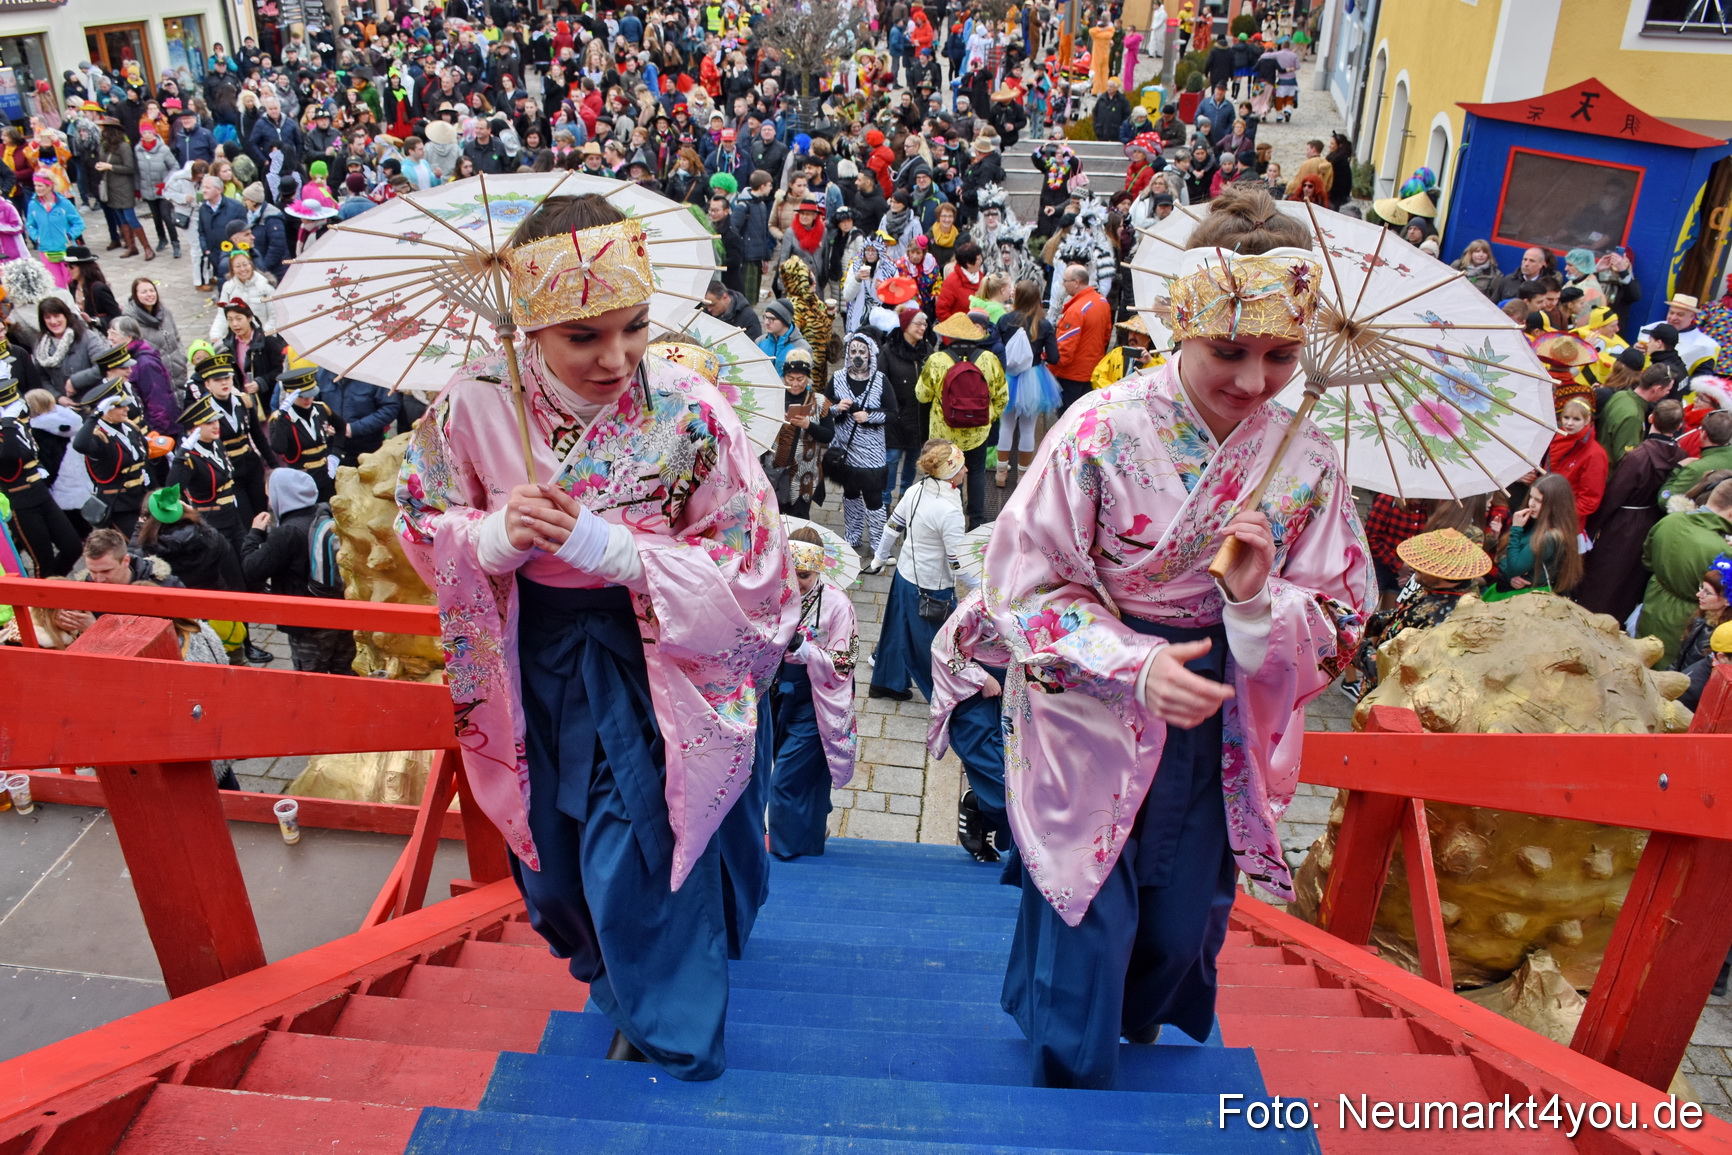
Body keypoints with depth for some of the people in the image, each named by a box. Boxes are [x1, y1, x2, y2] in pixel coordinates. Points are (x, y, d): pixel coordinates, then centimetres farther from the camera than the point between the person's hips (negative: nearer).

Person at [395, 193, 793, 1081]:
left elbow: (748, 567, -19)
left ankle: (669, 1027, 37)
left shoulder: (688, 412, -24)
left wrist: (608, 545, -30)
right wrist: (497, 536, -25)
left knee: (637, 862, 4)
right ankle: (613, 979, 57)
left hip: (650, 663, -4)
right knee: (552, 851, 23)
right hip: (533, 665, 4)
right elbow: (424, 526, -2)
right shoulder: (476, 405, -16)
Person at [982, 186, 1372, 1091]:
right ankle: (1070, 1088, 38)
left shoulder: (1306, 461, -9)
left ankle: (1134, 1029, 57)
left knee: (1180, 923, 22)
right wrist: (1136, 664, -28)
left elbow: (1339, 627, -3)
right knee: (1087, 924, 9)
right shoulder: (1102, 432, -20)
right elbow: (1026, 586, -16)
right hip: (1091, 724, -4)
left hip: (1216, 735, 4)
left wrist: (1258, 596, -24)